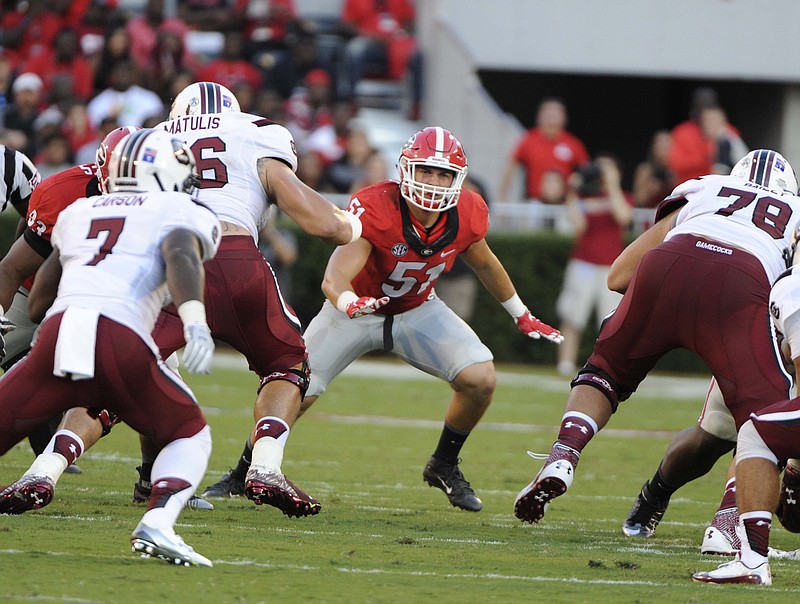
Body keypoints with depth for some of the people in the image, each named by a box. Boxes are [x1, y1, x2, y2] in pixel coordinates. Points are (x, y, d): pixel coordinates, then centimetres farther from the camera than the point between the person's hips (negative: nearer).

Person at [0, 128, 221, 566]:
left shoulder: (77, 213, 30)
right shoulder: (183, 214, 16)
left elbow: (37, 304, 34)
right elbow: (180, 256, -9)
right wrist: (195, 321, -23)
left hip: (57, 334, 3)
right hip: (120, 342, -3)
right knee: (189, 435, 20)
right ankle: (156, 523, -7)